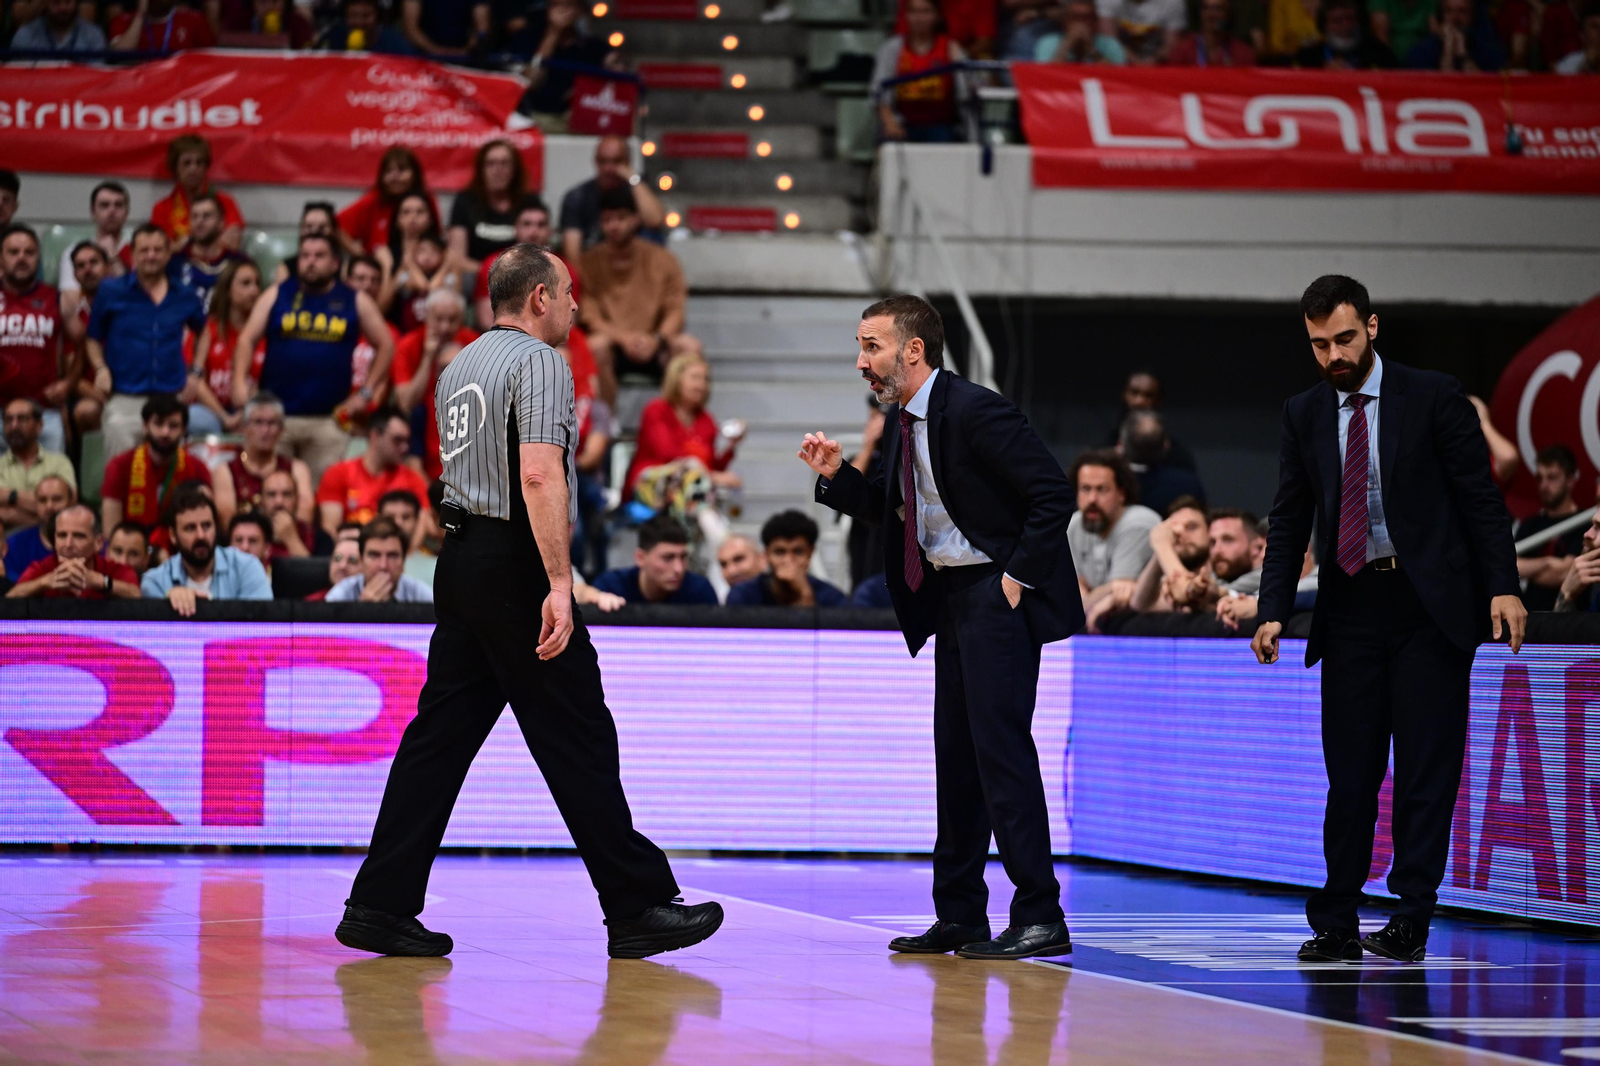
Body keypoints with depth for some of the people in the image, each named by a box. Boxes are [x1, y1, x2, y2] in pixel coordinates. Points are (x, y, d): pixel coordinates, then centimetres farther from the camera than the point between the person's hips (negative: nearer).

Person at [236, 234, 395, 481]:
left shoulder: (355, 302, 8)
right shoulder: (277, 296, 8)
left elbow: (385, 345, 12)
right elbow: (247, 340, 5)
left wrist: (366, 393, 5)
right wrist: (240, 382, -11)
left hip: (328, 420, 0)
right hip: (276, 414, 0)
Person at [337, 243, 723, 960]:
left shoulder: (460, 366, 17)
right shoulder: (539, 362, -11)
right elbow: (540, 475, -22)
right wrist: (558, 584, -26)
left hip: (460, 556, 8)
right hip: (517, 562, -8)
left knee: (441, 731, 7)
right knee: (577, 738, -3)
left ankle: (380, 903, 3)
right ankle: (636, 907, 2)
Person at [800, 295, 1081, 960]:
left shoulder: (974, 412, -17)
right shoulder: (903, 423, 10)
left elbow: (1053, 493, -18)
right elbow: (894, 511, 20)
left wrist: (1018, 576, -18)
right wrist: (836, 476, 6)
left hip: (998, 593, -10)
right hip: (949, 597, 10)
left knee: (1000, 744, -13)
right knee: (956, 752, 11)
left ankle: (1040, 918, -11)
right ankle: (960, 917, 18)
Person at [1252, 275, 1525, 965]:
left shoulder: (1433, 397, -2)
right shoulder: (1304, 415, 9)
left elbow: (1481, 497, -2)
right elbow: (1288, 523, 11)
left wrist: (1502, 587, -12)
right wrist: (1273, 613, 1)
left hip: (1430, 607, -3)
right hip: (1350, 610, 3)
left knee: (1427, 766, -4)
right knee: (1350, 771, 5)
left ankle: (1411, 920, 0)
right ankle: (1337, 926, 10)